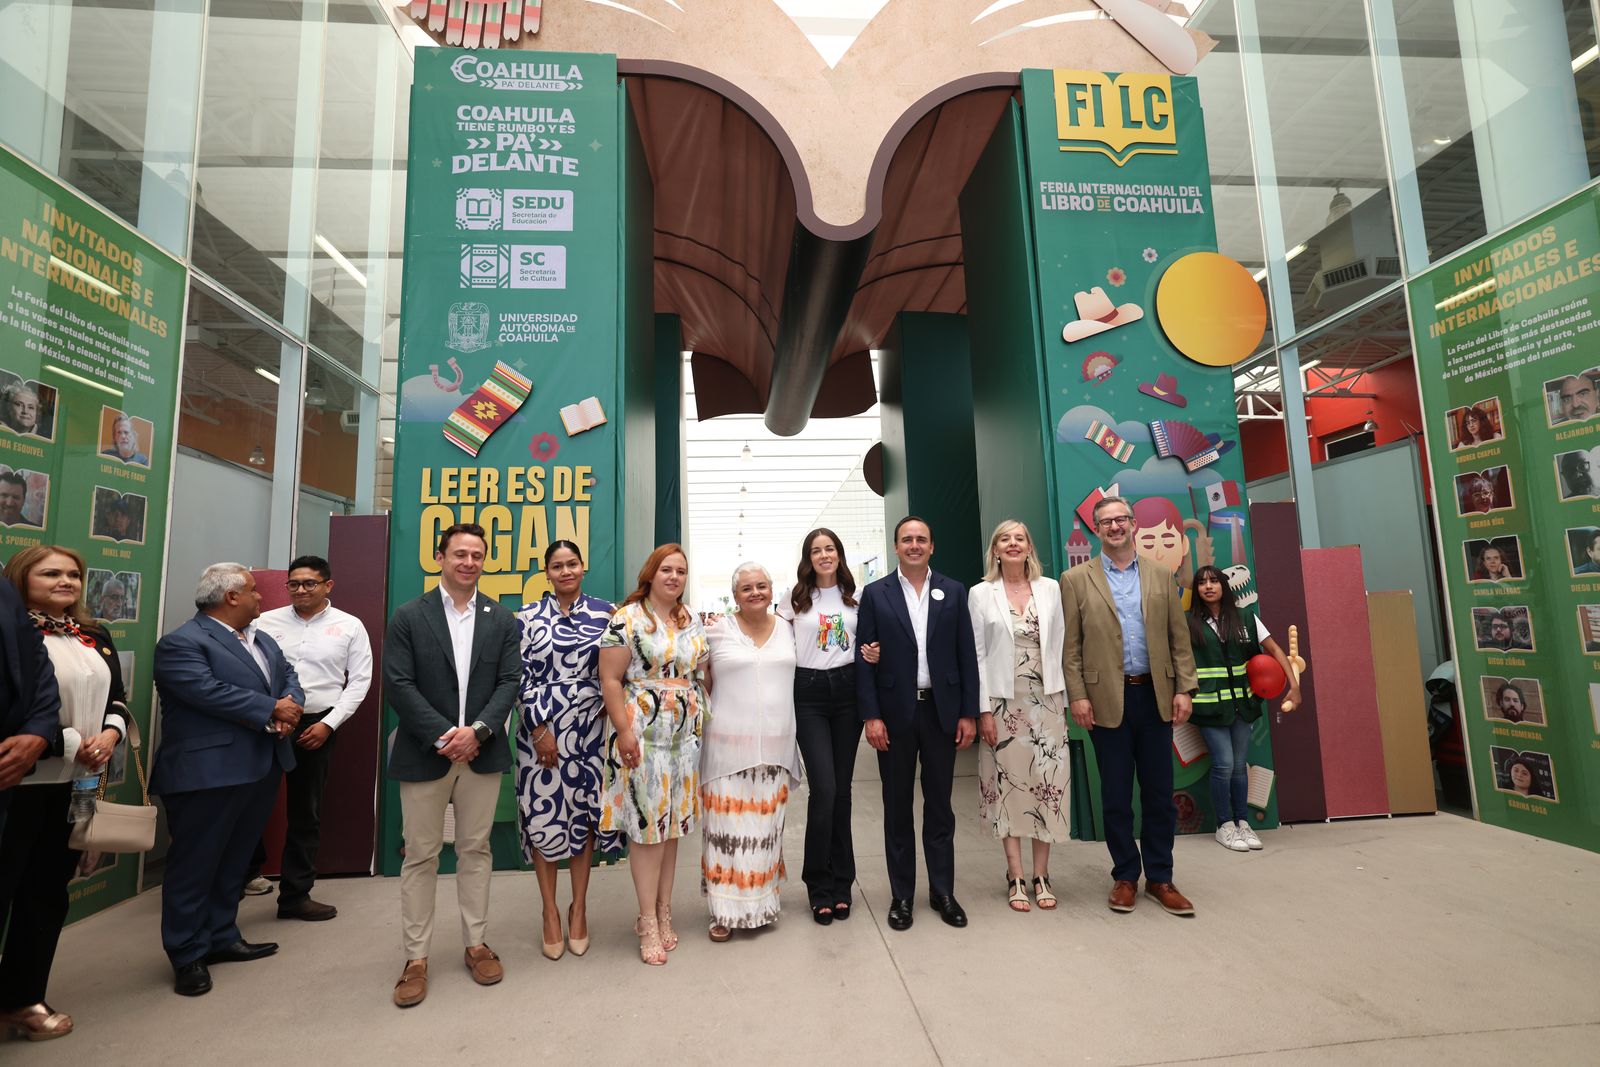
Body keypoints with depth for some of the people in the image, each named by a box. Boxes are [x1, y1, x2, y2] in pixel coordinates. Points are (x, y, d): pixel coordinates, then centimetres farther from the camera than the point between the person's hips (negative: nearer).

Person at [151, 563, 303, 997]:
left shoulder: (263, 640, 15)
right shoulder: (182, 643, -13)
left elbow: (288, 677, 12)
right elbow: (210, 692, -24)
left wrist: (291, 705, -10)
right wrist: (271, 710, -17)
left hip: (262, 768, 8)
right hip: (209, 773, -8)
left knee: (235, 860, 17)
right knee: (195, 864, 6)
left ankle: (222, 938, 30)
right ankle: (188, 955, 20)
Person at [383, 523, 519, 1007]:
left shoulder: (502, 620, 5)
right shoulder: (408, 616, 0)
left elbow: (509, 682, 0)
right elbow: (398, 685, -7)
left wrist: (477, 731, -15)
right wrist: (444, 736, -15)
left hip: (482, 752, 2)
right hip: (425, 754, -1)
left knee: (476, 850, 12)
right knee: (420, 856, 8)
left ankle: (476, 943, 26)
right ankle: (416, 958, 22)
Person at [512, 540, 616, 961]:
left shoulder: (605, 612, 3)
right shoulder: (527, 617, 0)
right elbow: (521, 676, -3)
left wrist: (611, 705, -5)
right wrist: (540, 730, -8)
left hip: (589, 729, 1)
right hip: (540, 728, -1)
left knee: (584, 813, 8)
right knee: (543, 814, 5)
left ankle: (579, 907, 26)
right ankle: (550, 911, 23)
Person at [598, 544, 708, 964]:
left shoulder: (692, 622, 10)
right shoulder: (627, 619, -8)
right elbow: (610, 680, -11)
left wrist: (703, 723, 9)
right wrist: (624, 731, -16)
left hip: (686, 735, 6)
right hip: (642, 735, -5)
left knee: (672, 823, 12)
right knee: (647, 824, 0)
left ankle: (663, 912, 27)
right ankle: (648, 922, 13)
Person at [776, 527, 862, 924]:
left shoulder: (854, 598, 8)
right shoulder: (793, 599, 3)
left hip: (847, 690, 2)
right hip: (808, 694, -2)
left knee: (842, 789, 8)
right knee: (823, 789, -8)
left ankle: (840, 883, 22)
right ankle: (820, 887, 10)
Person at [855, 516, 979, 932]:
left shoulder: (954, 592, 4)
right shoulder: (875, 594, 0)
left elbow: (967, 655, 3)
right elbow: (864, 659, -3)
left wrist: (968, 713, -1)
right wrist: (871, 716, -9)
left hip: (941, 711, 1)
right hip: (895, 713, -1)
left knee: (939, 804, 12)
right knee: (898, 807, 11)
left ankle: (943, 892, 28)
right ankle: (901, 896, 25)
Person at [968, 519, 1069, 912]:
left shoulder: (1050, 588, 6)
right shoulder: (981, 593, 0)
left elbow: (1060, 645, 7)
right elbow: (977, 654, -3)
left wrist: (1063, 698, 3)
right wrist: (983, 709, -7)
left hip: (1046, 700, 2)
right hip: (1003, 702, -2)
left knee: (1048, 783, 4)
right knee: (1008, 783, 5)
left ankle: (1041, 875, 20)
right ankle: (1016, 877, 18)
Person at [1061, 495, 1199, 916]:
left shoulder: (1159, 574, 9)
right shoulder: (1076, 579, 0)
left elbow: (1179, 637, 7)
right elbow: (1070, 645, -2)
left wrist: (1185, 688, 0)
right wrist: (1077, 696, -9)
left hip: (1155, 696, 3)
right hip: (1108, 700, -2)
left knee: (1159, 792, 10)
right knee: (1115, 795, 8)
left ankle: (1160, 878, 26)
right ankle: (1125, 877, 24)